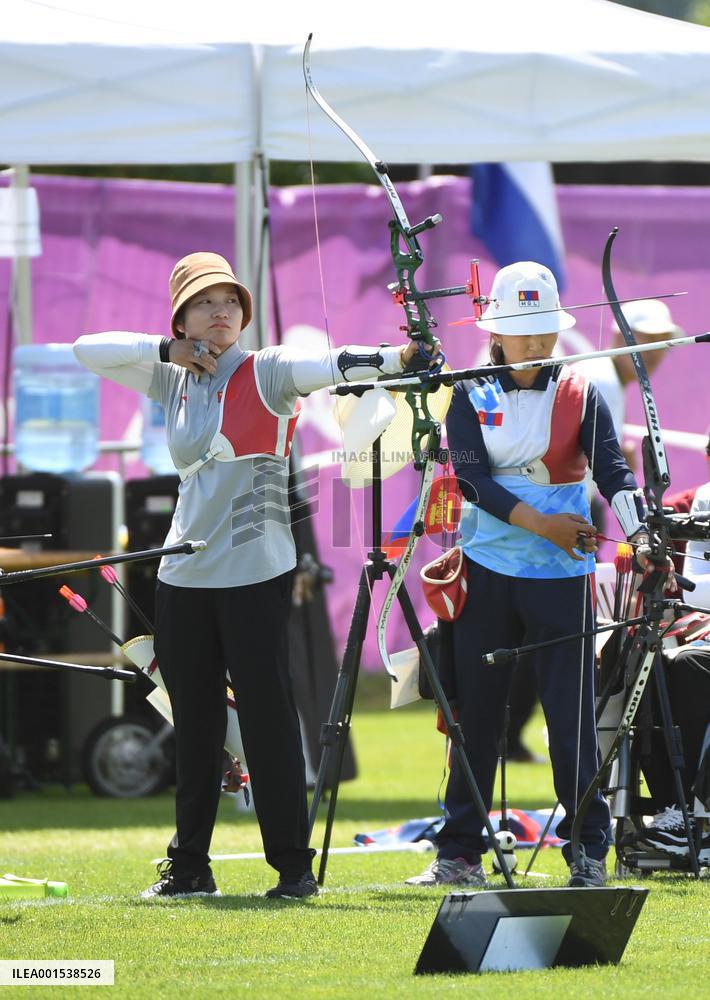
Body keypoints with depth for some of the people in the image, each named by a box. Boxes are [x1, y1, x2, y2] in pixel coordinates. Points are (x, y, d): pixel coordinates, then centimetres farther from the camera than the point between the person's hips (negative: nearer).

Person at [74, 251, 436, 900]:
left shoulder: (266, 372, -3)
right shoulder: (174, 379, 11)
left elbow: (328, 364, -20)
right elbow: (88, 351, 12)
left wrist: (395, 358, -37)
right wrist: (168, 351, 0)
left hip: (256, 573, -5)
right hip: (185, 574, 5)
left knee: (268, 719, -5)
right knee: (194, 725, 10)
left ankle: (294, 867, -1)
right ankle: (189, 867, 18)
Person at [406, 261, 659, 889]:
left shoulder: (580, 396, 2)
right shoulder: (471, 398, 4)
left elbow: (613, 471, -10)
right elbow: (473, 478, -8)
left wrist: (639, 530, -29)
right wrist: (542, 524, -19)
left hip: (561, 577, -1)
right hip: (488, 571, 1)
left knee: (572, 713, -4)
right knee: (475, 712, 5)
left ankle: (588, 852, 2)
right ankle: (460, 853, 12)